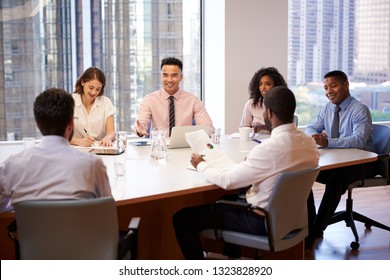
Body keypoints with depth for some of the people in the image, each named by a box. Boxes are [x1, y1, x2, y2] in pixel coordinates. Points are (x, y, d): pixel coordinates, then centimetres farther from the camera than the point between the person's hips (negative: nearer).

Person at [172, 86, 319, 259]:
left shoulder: (270, 148, -28)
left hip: (264, 221, -8)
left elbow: (227, 180, -19)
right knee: (231, 199, 35)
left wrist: (201, 165, -1)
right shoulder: (310, 143, -4)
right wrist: (251, 163, 17)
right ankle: (232, 257, 41)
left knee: (182, 218, -3)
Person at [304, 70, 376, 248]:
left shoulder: (360, 110, -14)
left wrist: (327, 142, -39)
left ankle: (315, 232, -25)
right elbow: (310, 129, 12)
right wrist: (315, 136, -14)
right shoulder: (327, 109, 8)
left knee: (335, 180, -35)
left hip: (360, 162, -7)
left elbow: (359, 140, -28)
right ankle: (309, 225, -8)